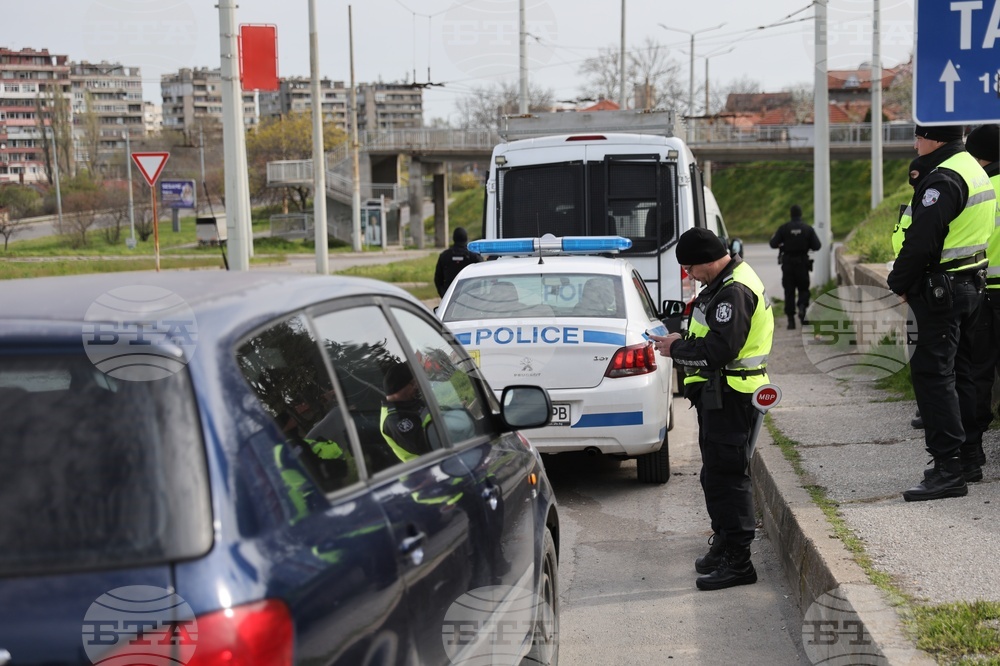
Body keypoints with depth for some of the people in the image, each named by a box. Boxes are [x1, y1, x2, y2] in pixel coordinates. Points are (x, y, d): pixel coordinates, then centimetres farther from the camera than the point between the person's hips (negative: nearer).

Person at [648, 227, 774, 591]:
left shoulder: (734, 292, -21)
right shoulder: (725, 283, 14)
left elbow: (718, 350, -26)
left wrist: (676, 350, -14)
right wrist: (683, 341, 7)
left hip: (729, 397, -11)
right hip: (719, 395, 11)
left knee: (727, 475, -7)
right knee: (716, 473, 19)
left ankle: (737, 561, -3)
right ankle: (724, 544, 32)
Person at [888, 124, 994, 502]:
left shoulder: (942, 180, -19)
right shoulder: (972, 170, 14)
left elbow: (921, 241, -23)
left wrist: (900, 283, -9)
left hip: (941, 290, -10)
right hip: (970, 285, 10)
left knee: (932, 374, -10)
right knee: (958, 371, 16)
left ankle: (948, 468, -13)